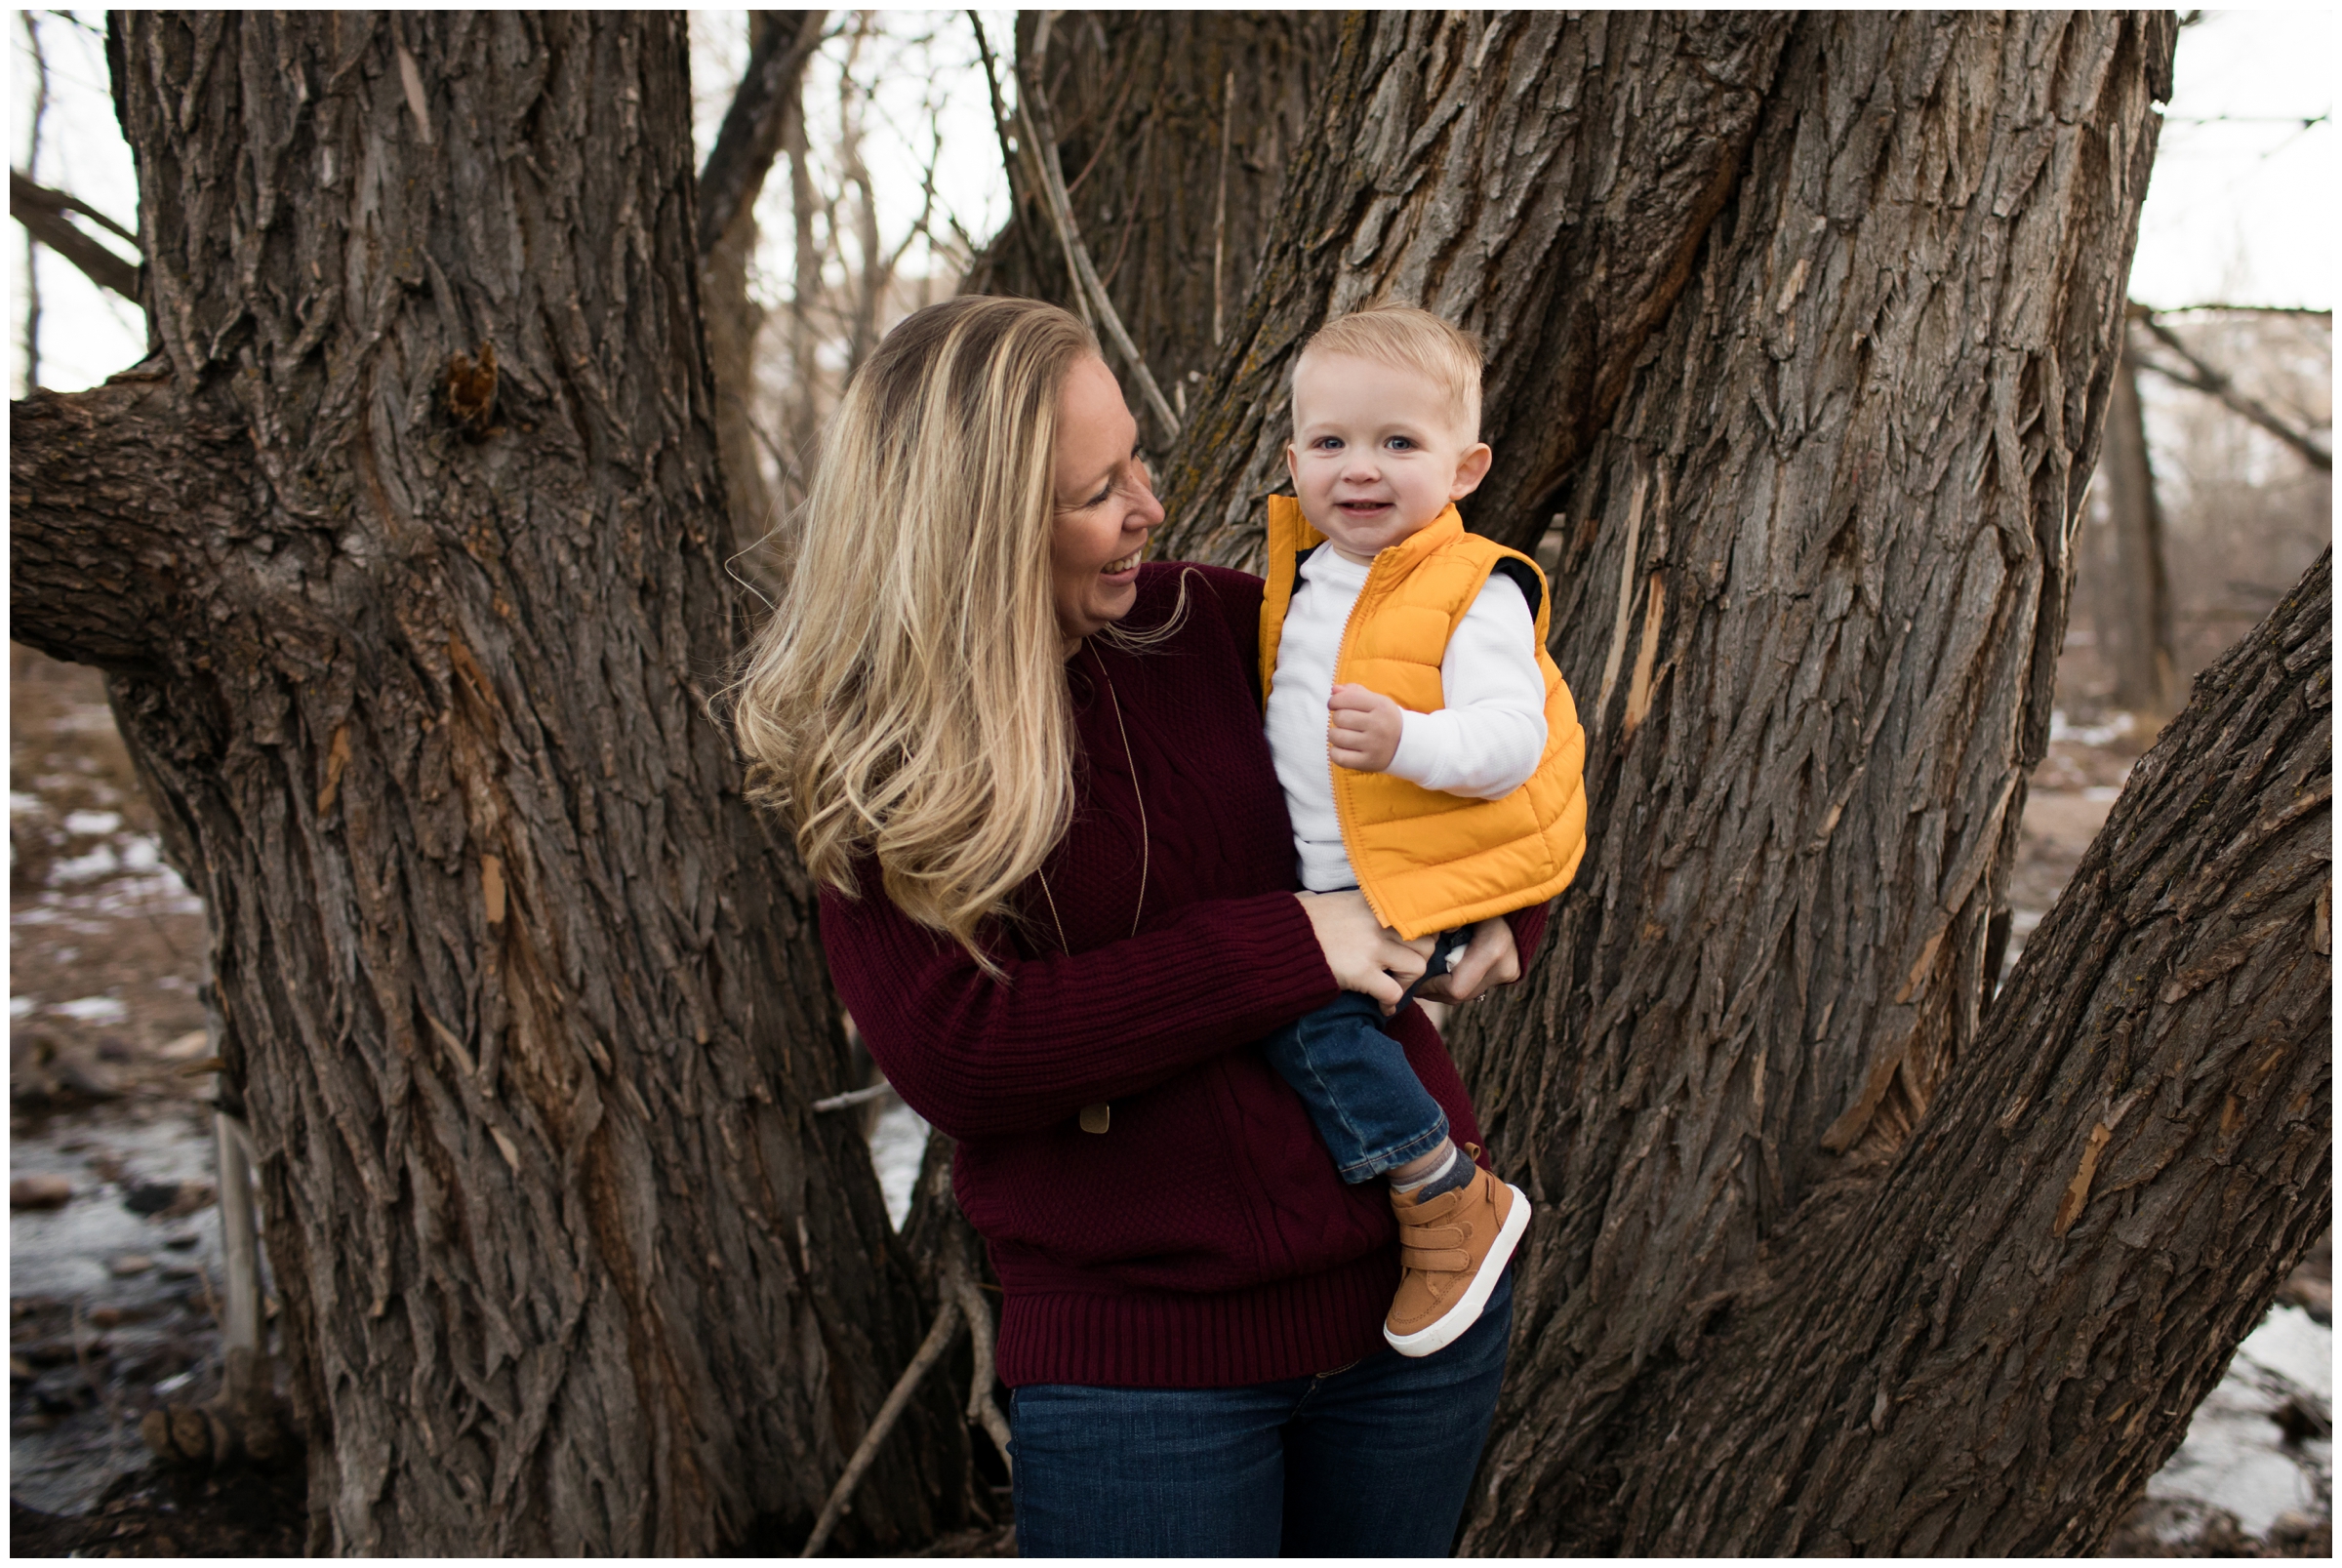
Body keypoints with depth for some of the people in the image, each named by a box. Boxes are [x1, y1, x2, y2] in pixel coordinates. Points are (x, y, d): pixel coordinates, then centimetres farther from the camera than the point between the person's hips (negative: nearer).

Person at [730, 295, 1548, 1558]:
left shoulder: (1216, 626, -1)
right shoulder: (868, 768, -9)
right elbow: (956, 1054, -21)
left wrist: (1503, 908, -6)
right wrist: (1285, 945, -20)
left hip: (1417, 1277, 4)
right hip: (1136, 1350, -3)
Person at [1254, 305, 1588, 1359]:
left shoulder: (1477, 593, -15)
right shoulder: (1304, 574, 8)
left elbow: (1512, 738, -26)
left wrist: (1407, 740, -42)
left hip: (1424, 883, -9)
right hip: (1321, 877, 9)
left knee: (1310, 1015, -21)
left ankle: (1456, 1203, -4)